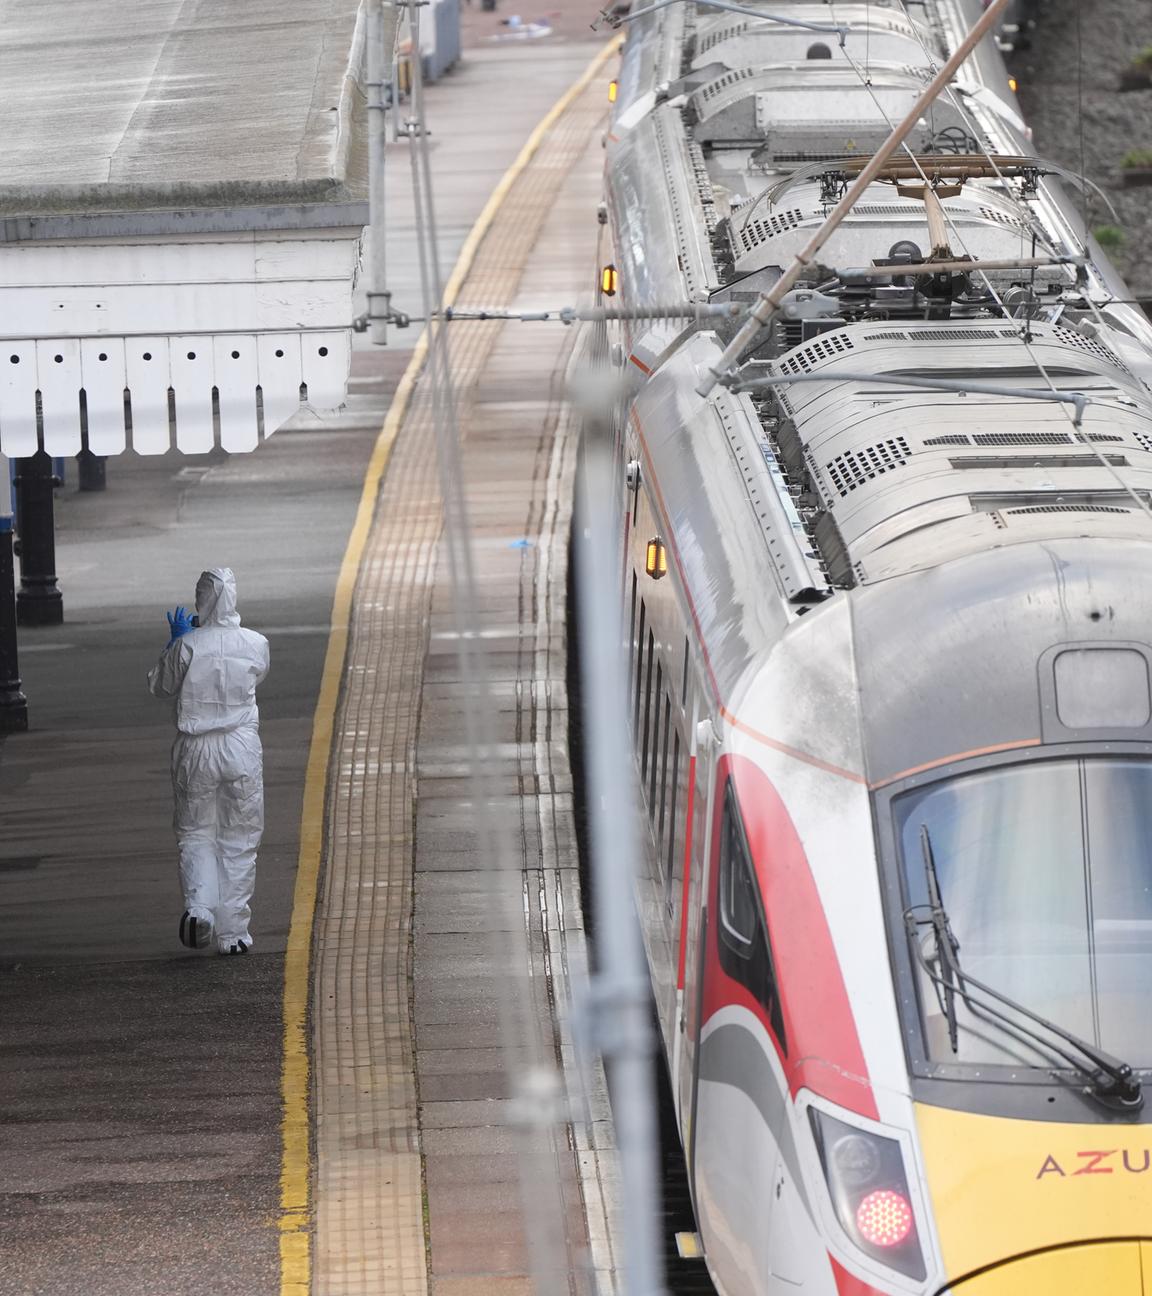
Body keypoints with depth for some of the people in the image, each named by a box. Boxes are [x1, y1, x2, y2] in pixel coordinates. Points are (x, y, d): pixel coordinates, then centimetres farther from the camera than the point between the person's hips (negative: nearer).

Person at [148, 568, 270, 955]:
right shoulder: (255, 645, -6)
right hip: (242, 748, 1)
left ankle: (198, 905, -12)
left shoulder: (186, 646, -10)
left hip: (196, 749, -1)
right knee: (239, 839, 10)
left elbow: (160, 686, 5)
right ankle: (232, 931, 11)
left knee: (196, 833, 13)